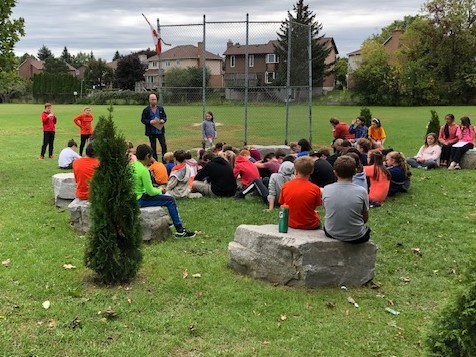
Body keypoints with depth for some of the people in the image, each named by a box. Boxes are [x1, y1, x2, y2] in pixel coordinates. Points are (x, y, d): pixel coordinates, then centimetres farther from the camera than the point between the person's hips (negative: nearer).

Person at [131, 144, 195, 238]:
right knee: (170, 200, -7)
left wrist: (157, 189, 14)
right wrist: (159, 190, 4)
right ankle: (180, 231, -4)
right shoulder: (143, 170, -21)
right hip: (140, 200, -10)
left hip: (133, 197, 10)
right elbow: (150, 192, -17)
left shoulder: (132, 165, 6)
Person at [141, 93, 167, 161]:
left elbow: (165, 117, 13)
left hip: (160, 131, 2)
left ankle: (165, 160, 10)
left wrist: (163, 120, -10)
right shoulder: (146, 110, -3)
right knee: (153, 148, 8)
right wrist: (150, 122, -18)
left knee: (164, 146, -1)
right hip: (151, 132, -2)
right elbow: (143, 120, -2)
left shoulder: (161, 108, 5)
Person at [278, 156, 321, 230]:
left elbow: (282, 204, 1)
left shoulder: (285, 186, -11)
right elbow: (315, 207, -4)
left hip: (290, 224, 3)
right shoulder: (315, 189, -18)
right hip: (310, 226, -3)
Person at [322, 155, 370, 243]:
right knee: (367, 229, 33)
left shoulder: (326, 189, -12)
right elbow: (365, 218, -5)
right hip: (356, 237, -1)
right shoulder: (361, 191, -17)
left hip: (331, 234, 2)